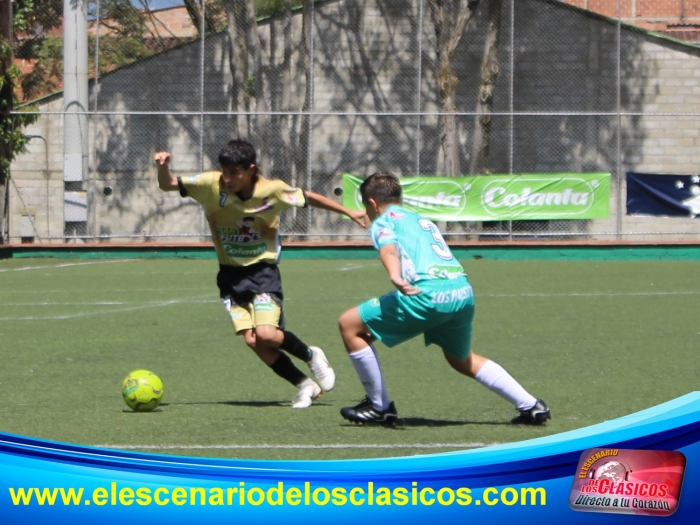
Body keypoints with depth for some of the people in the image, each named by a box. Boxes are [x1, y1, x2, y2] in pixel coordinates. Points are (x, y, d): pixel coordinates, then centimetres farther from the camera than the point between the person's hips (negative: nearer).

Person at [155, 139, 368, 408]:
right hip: (231, 275, 2)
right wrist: (163, 168, -34)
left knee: (267, 334, -20)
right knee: (252, 340, -9)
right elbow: (168, 185, -11)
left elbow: (308, 198, 2)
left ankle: (310, 355, 12)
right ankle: (304, 385, 10)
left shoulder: (272, 190, -16)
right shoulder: (211, 185, -15)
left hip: (263, 270, -2)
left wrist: (348, 212, 10)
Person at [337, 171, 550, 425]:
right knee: (463, 360, 32)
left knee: (350, 325, 5)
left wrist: (395, 276, -31)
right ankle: (531, 406, 28)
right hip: (464, 292, 8)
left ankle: (379, 406, 8)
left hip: (430, 294, -8)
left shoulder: (383, 222, 11)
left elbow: (389, 249, -11)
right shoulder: (423, 220, 33)